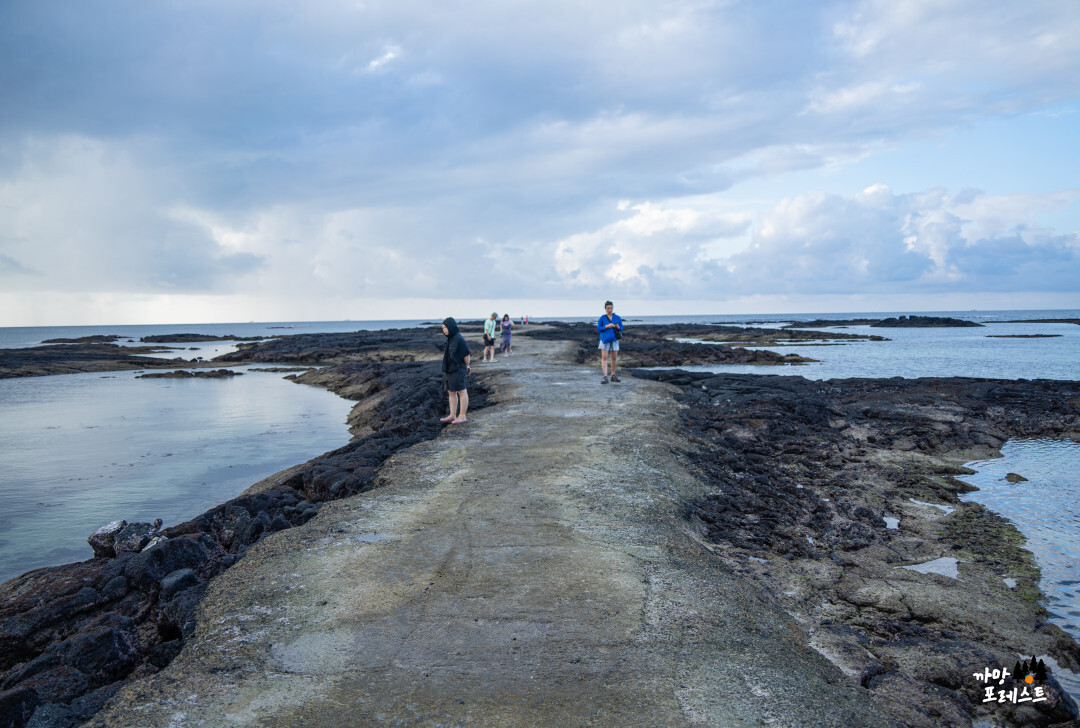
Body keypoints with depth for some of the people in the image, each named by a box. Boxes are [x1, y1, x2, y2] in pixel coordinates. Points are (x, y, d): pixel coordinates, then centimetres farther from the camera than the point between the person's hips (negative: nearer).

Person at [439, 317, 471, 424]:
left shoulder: (459, 338, -18)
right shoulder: (451, 338, 10)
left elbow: (466, 354, -15)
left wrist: (467, 366, -1)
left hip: (457, 370, -9)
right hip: (450, 369, 9)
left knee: (461, 392, -1)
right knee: (451, 392, 12)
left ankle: (462, 416, 6)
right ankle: (452, 416, 18)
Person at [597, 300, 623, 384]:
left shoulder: (617, 318, 5)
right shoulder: (602, 318, -1)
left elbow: (621, 329, 8)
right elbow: (598, 329, -2)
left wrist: (618, 327, -14)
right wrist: (607, 326, -16)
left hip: (614, 340, 2)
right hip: (605, 339, -2)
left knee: (614, 358, 7)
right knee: (604, 357, -9)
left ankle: (613, 376, 21)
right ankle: (605, 377, -12)